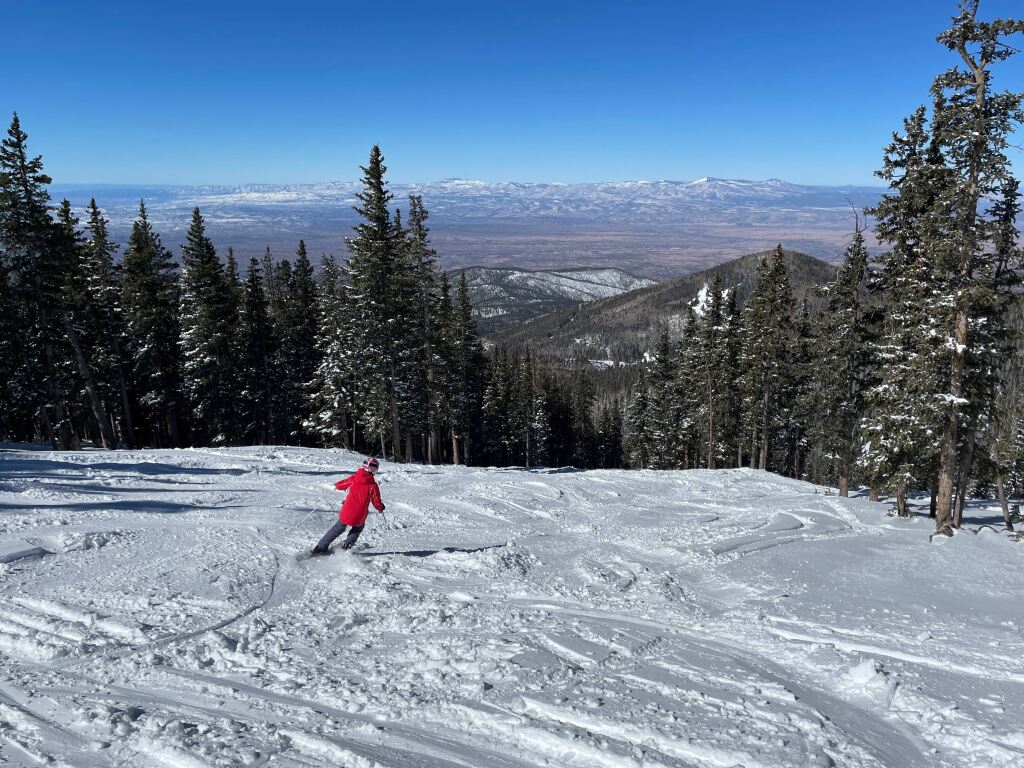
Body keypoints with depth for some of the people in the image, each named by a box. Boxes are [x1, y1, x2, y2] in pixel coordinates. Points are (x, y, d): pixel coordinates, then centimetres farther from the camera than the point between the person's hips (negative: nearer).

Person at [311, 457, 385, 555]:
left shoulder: (353, 478, -2)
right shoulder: (373, 485, -10)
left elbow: (340, 485, 13)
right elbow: (377, 503, -5)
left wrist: (336, 485, 36)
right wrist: (381, 508, 16)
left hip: (346, 512, 2)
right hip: (359, 517, -2)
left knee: (339, 528, 24)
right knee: (359, 527, 31)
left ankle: (321, 547, 24)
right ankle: (346, 546, 21)